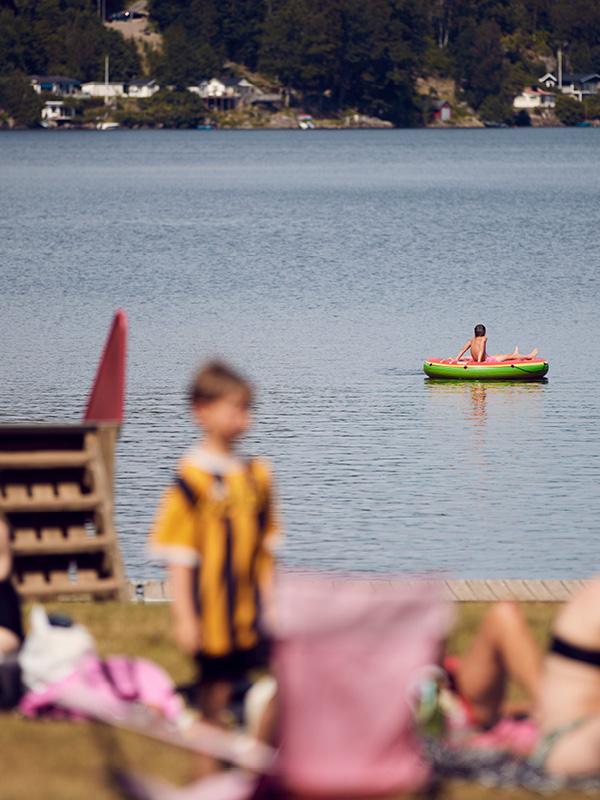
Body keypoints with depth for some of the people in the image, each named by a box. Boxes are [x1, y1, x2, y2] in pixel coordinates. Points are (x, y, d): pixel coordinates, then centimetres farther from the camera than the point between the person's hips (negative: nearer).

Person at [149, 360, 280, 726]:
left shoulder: (256, 475, 8)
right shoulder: (193, 479, -11)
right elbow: (180, 556, -10)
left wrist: (269, 604, 14)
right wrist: (185, 617, -12)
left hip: (252, 613, 5)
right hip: (213, 611, -5)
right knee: (217, 686, 4)